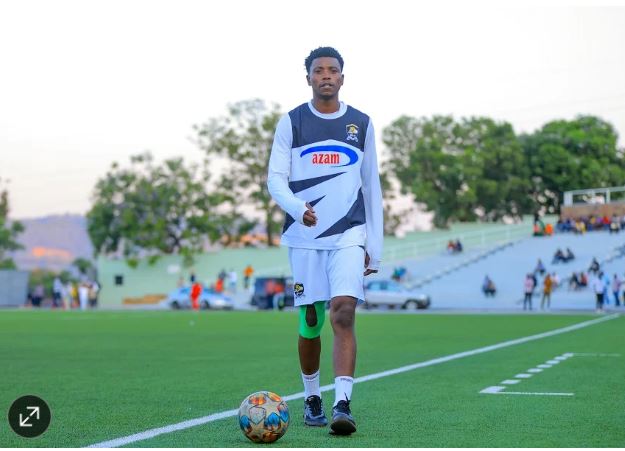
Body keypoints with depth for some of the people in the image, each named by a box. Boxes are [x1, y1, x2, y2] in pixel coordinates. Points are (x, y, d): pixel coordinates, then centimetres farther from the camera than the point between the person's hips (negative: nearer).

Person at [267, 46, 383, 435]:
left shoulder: (361, 124, 9)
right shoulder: (291, 122, 5)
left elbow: (372, 186, 12)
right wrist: (298, 209, -23)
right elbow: (275, 179, -1)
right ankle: (312, 398, 25)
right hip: (305, 237, 0)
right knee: (310, 323, 6)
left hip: (349, 236, 0)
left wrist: (375, 246, 8)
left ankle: (343, 405, -19)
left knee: (343, 315, -16)